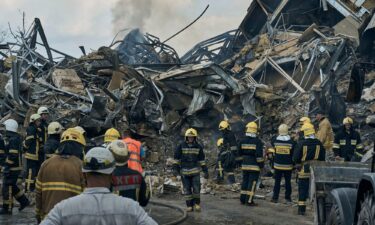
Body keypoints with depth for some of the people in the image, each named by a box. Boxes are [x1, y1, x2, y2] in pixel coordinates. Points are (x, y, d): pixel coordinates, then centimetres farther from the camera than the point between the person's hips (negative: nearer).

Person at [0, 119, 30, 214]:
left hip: (12, 167, -10)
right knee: (12, 186, 18)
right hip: (15, 167, 10)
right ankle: (24, 201, 26)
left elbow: (12, 155, -25)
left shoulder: (13, 139, -19)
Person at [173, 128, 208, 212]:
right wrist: (175, 169, -4)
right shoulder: (181, 146, -1)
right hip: (184, 171, 0)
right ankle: (189, 205, 13)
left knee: (196, 189, -5)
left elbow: (202, 160, 9)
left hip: (195, 171, 0)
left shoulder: (198, 147, 3)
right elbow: (176, 158, 3)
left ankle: (197, 204, 12)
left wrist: (205, 171, 8)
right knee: (187, 190, 4)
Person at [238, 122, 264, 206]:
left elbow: (239, 153, 13)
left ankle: (243, 199, 18)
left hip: (245, 165, 5)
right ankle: (249, 200, -6)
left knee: (244, 181, 15)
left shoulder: (242, 141, 6)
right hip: (254, 166, -5)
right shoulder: (257, 141, -11)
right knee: (252, 182, -3)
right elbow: (259, 154, -15)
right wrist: (261, 164, -7)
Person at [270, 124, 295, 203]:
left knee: (277, 182, 9)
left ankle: (275, 197, 10)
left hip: (277, 165, 1)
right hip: (288, 166, -1)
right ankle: (288, 197, 17)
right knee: (288, 181, 11)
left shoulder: (274, 140, -9)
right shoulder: (291, 142, -11)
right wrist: (294, 164, 9)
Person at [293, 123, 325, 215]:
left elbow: (295, 158, -11)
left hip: (304, 170, -3)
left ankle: (301, 209, 5)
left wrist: (298, 165, 8)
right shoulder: (319, 143, -3)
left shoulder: (301, 143, -14)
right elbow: (322, 157, 5)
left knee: (303, 190, 4)